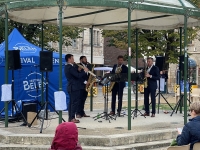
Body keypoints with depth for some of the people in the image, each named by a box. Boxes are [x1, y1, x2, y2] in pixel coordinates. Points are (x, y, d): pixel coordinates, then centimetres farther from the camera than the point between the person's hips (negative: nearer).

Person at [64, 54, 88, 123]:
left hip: (71, 87, 10)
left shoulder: (67, 67, 13)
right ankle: (72, 118, -7)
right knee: (75, 102, -7)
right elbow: (78, 76, -23)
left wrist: (78, 70, 3)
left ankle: (70, 117, 16)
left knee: (71, 102, 13)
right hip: (74, 87, -10)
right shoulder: (70, 67, -19)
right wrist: (84, 71, -11)